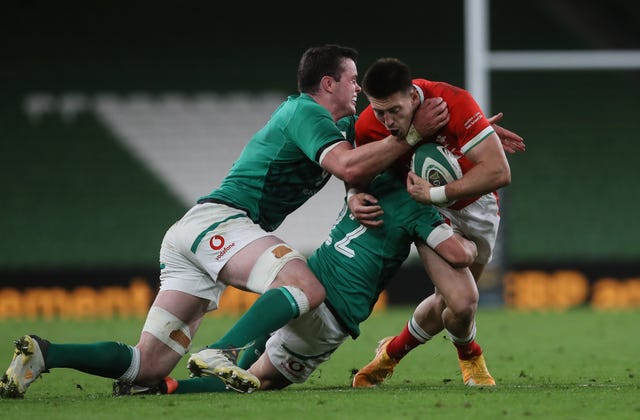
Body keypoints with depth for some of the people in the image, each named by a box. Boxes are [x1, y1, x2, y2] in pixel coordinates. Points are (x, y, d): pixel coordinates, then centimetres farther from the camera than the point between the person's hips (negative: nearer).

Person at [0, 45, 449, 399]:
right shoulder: (307, 114, -4)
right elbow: (348, 167, -20)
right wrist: (411, 137, -16)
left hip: (189, 236, 9)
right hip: (217, 220, -9)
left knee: (148, 366, -1)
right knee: (307, 286, -30)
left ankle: (42, 354, -10)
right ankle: (219, 356, -42)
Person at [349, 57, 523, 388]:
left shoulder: (454, 103, -34)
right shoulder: (368, 126, -24)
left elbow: (499, 172, -37)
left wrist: (435, 193, -38)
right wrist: (356, 198, -24)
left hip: (476, 204, 0)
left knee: (447, 301, 5)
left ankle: (391, 354, 34)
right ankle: (469, 356, 18)